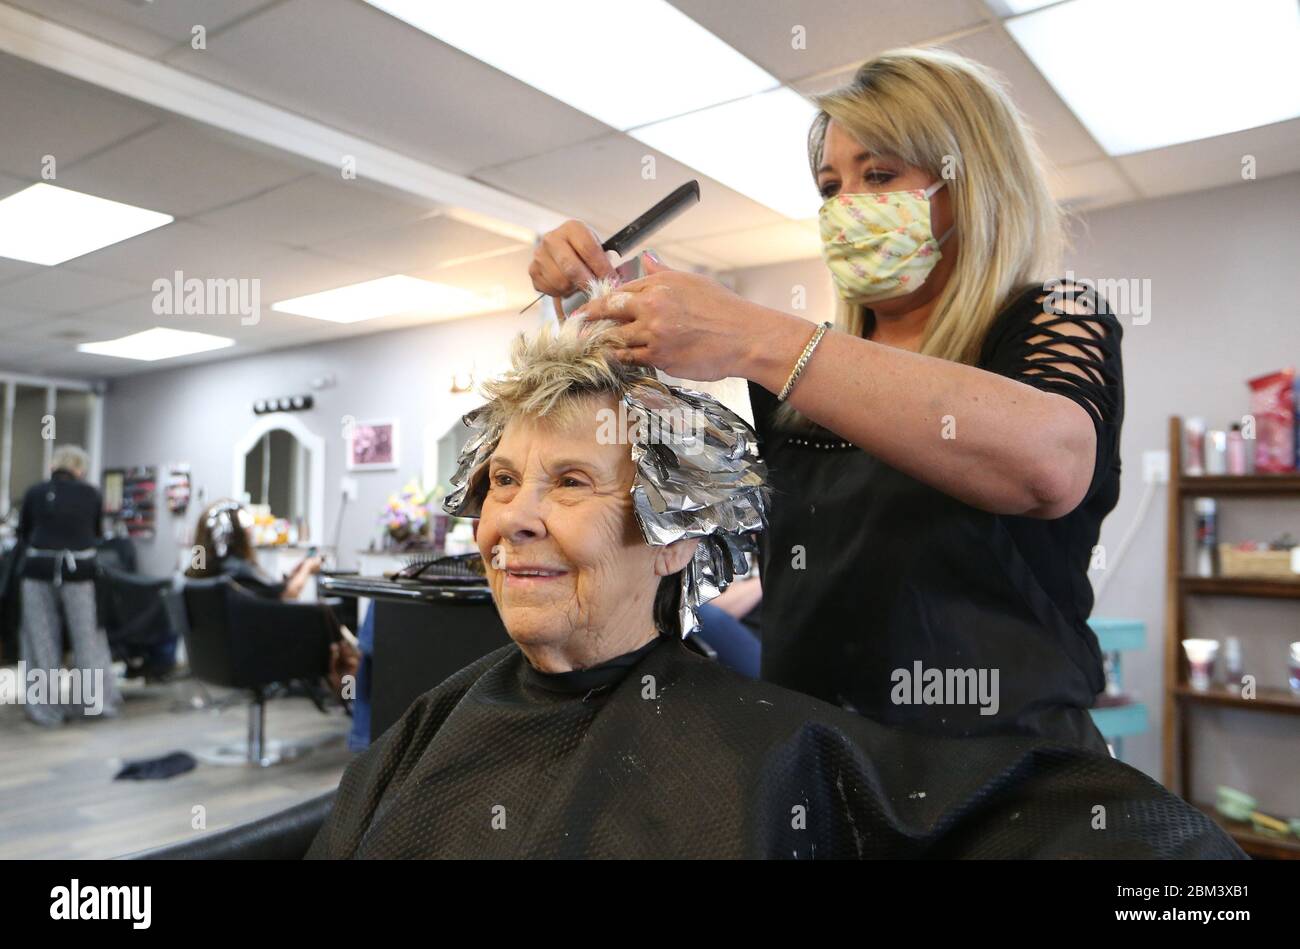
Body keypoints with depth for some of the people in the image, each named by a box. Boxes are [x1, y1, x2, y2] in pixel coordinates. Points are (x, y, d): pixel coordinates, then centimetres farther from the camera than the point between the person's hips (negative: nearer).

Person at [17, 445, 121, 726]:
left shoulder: (34, 492, 6)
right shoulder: (92, 494, 4)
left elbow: (22, 533, 18)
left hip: (38, 568, 1)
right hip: (78, 569, -1)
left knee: (41, 639, 9)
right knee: (87, 637, 9)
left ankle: (46, 709, 15)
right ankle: (99, 702, 16)